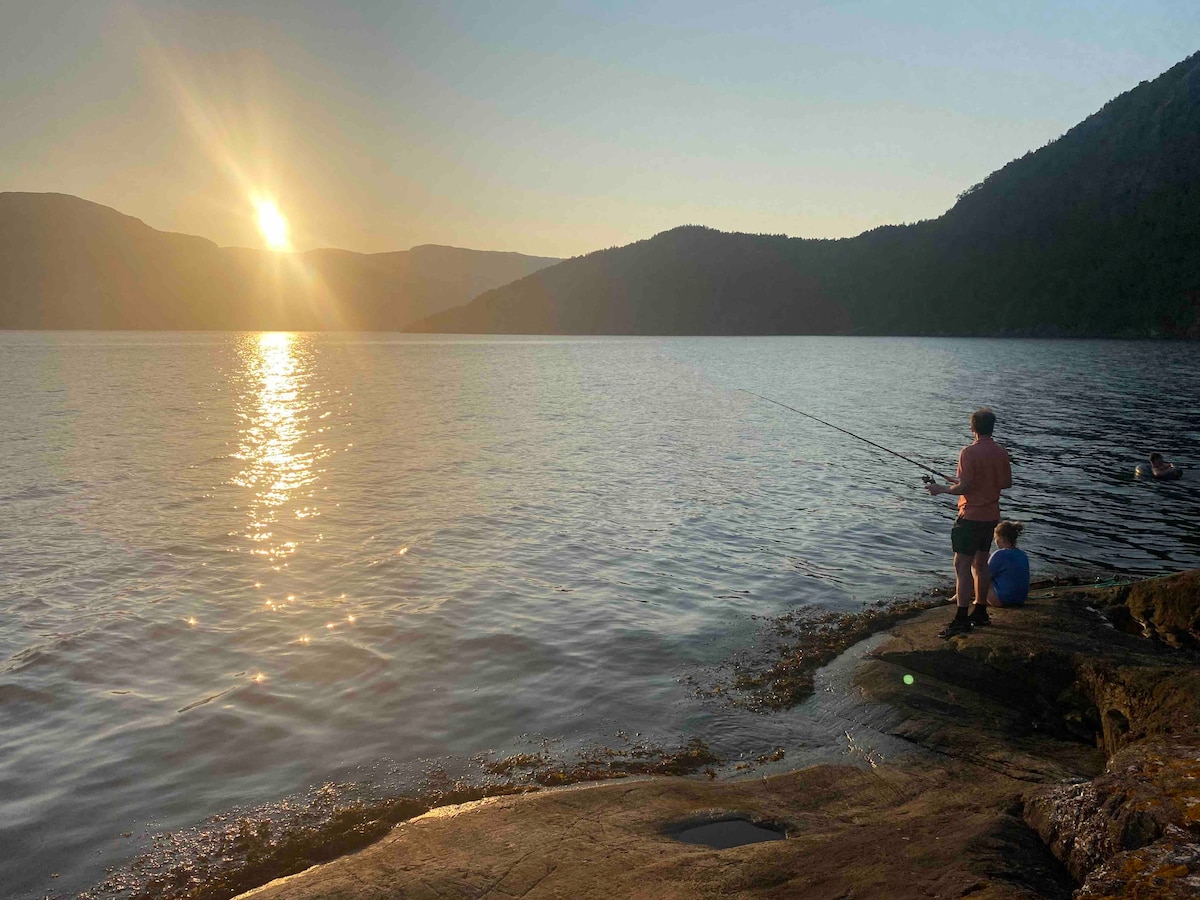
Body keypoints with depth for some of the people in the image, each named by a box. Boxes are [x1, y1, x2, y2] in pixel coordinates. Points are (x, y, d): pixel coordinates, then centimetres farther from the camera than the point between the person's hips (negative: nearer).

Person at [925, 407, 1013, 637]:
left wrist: (941, 489, -5)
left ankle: (962, 619, -9)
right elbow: (1007, 482, 12)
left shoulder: (969, 452, -16)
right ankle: (980, 612, 24)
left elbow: (964, 487, -20)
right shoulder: (1001, 452, 5)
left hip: (971, 516, -7)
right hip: (991, 516, 7)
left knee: (962, 566, -6)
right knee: (980, 563, 17)